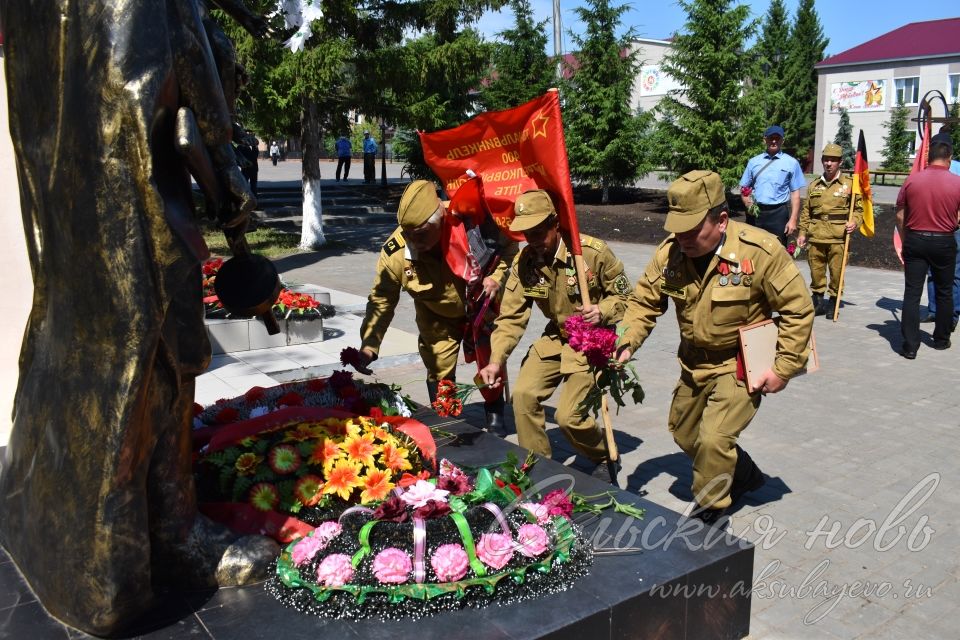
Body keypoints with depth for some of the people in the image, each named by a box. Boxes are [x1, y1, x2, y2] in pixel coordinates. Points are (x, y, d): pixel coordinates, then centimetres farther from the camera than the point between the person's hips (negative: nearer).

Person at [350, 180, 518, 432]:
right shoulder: (395, 252, -32)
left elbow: (509, 246, -13)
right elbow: (381, 301, -20)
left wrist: (497, 277, -29)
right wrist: (368, 346, -28)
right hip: (437, 317, 0)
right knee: (439, 373, 4)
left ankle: (495, 415, 35)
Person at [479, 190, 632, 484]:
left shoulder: (593, 251, -24)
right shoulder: (524, 262, -10)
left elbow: (624, 295, -11)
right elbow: (511, 316, -8)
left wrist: (603, 311, -32)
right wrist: (496, 360, -20)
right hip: (555, 337, 6)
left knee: (568, 415, -13)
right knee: (523, 394, -6)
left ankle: (606, 461, 19)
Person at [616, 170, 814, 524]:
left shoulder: (759, 252, -26)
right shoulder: (669, 252, -13)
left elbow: (798, 309, -17)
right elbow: (644, 301, -2)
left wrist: (784, 368, -18)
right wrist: (626, 342, -19)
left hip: (742, 366, -6)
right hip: (694, 363, 6)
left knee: (713, 439, -18)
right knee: (684, 434, 20)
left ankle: (706, 514, 7)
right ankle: (745, 475, 46)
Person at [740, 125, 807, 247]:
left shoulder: (791, 163, 2)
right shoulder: (754, 161, 9)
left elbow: (795, 193, 1)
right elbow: (744, 188, 13)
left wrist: (793, 219, -6)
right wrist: (747, 203, -8)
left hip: (778, 213, -2)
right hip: (755, 212, 2)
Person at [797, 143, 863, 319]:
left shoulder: (849, 183, 3)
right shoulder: (814, 184, 13)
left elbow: (859, 208, 6)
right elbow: (806, 211, 15)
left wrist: (854, 222, -13)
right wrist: (802, 232, 11)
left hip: (838, 238, -3)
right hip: (815, 236, 3)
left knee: (837, 271, 0)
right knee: (816, 270, 7)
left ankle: (833, 303, 12)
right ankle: (818, 301, 20)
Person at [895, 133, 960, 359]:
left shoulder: (912, 180, -5)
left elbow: (900, 216, 0)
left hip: (915, 240, 0)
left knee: (912, 293, 1)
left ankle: (910, 345, -4)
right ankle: (941, 339, 29)